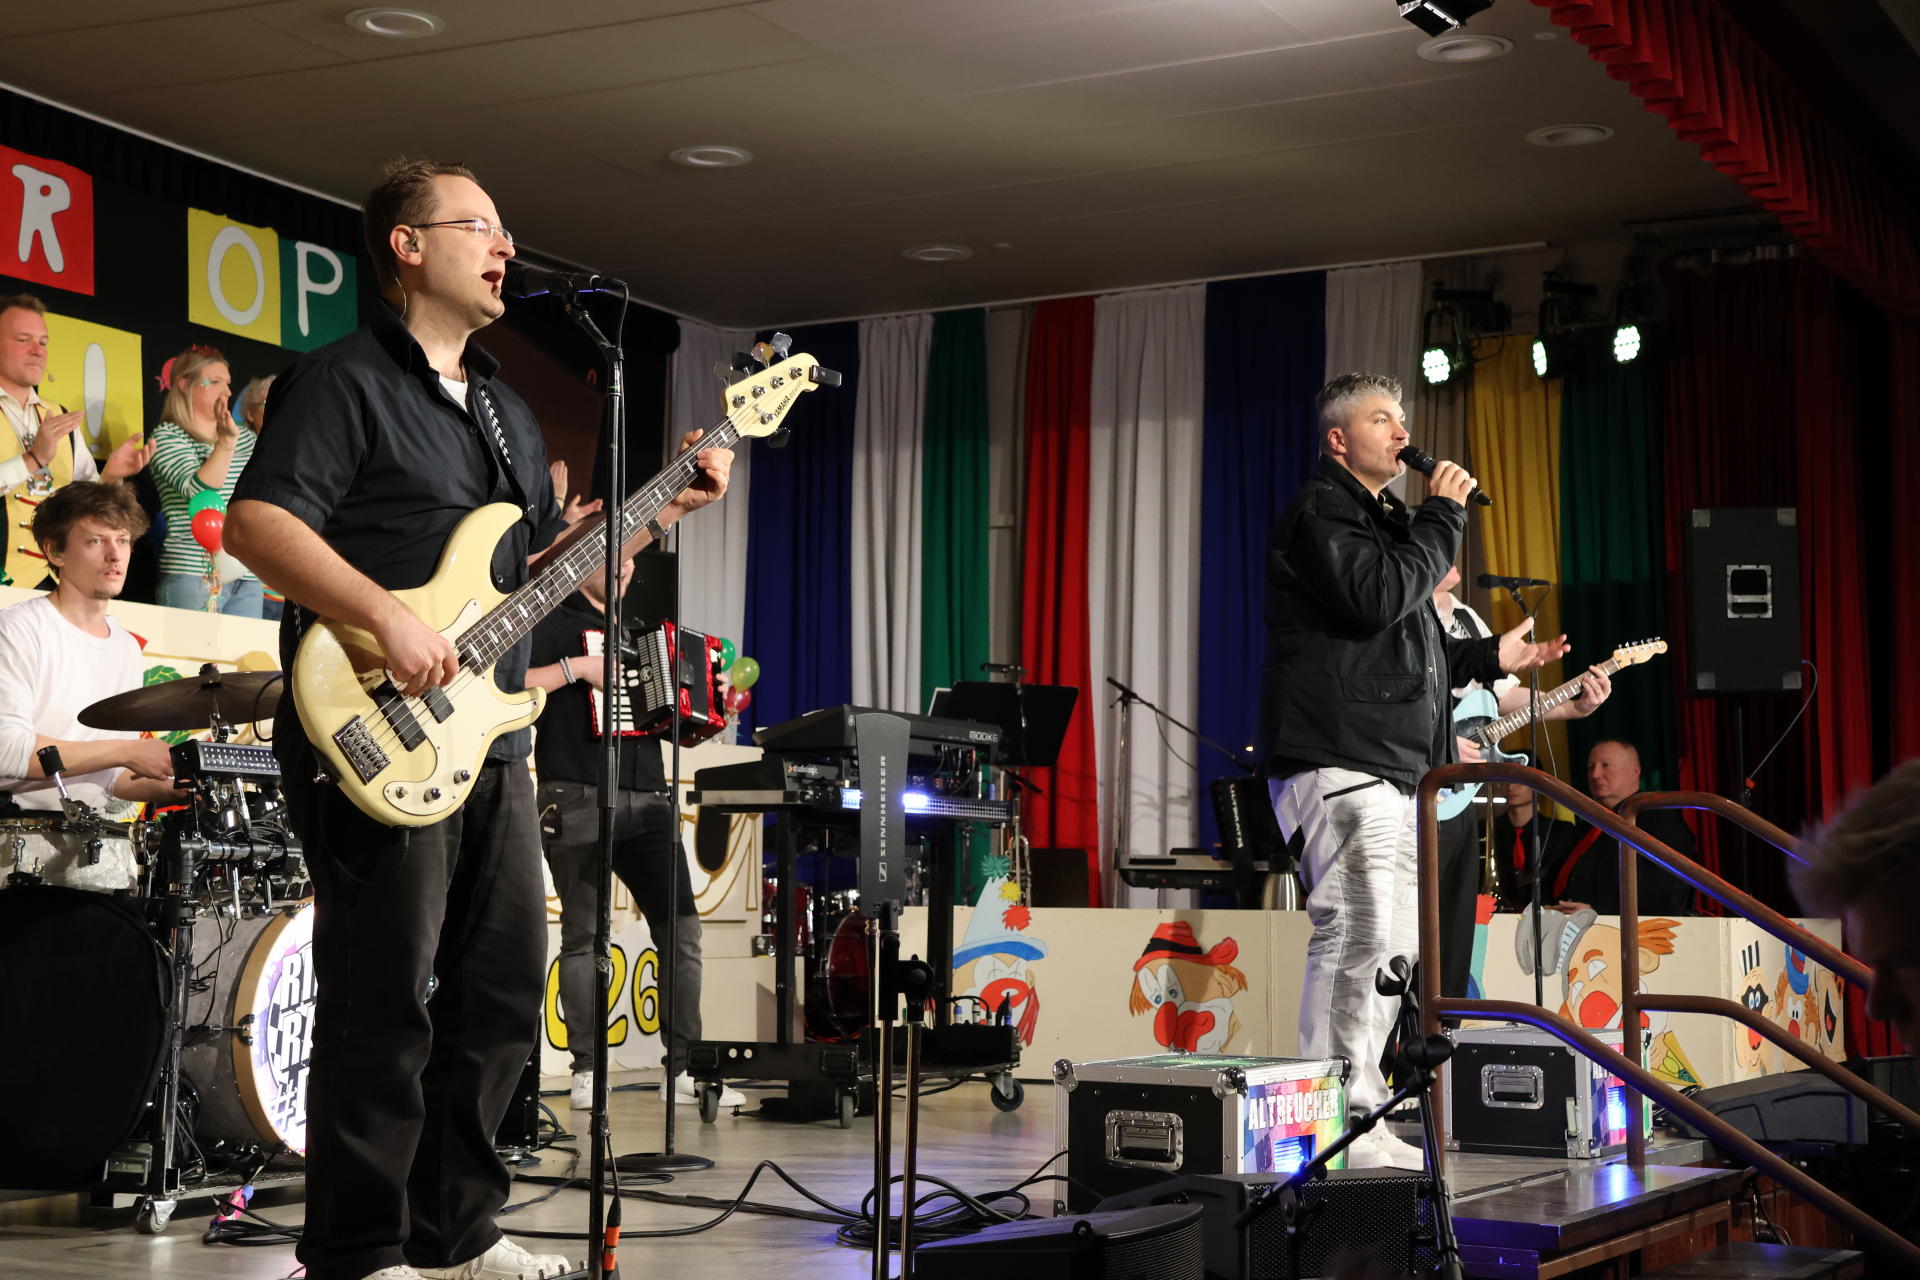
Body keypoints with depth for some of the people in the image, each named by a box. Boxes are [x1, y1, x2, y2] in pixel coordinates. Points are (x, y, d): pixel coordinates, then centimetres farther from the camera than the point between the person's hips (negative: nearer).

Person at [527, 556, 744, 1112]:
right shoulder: (555, 622, 3)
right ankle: (587, 1071, 6)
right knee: (583, 935, -2)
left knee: (681, 926, 0)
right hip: (575, 800, -6)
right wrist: (578, 667, -16)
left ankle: (683, 1069, 4)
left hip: (645, 799, 6)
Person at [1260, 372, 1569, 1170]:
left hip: (1391, 770, 11)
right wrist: (1443, 516, -12)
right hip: (1337, 764, -11)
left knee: (1393, 943, 11)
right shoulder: (1321, 511, -5)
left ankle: (1358, 1116, 16)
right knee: (1357, 936, -16)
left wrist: (1489, 658, 23)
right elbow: (1377, 598, -22)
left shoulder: (1384, 518, 27)